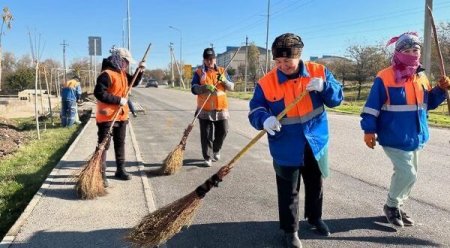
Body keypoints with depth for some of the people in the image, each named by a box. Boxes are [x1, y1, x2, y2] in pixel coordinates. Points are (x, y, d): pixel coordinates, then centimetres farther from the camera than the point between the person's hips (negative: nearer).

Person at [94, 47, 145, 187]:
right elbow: (99, 93, -26)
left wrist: (140, 71, 9)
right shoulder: (107, 74, -18)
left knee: (120, 143, 17)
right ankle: (101, 174, 3)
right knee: (103, 145, -2)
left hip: (121, 115, 9)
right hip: (107, 116, -9)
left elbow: (134, 83, 26)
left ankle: (120, 170, 29)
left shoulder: (122, 73, 11)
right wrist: (118, 100, -24)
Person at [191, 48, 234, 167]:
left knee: (223, 131, 8)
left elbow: (231, 87, 5)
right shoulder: (199, 72, 2)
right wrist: (205, 87, -25)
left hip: (221, 108, 3)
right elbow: (194, 89, -7)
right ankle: (207, 157, 12)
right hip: (205, 109, -2)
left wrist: (224, 81, -16)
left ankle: (216, 150, 32)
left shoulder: (222, 71, 9)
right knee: (206, 135, 0)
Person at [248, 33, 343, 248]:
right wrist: (265, 120, -34)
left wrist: (324, 87, -26)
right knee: (288, 192, 8)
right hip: (286, 149, -2)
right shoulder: (266, 82, -13)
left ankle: (315, 217, 48)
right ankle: (290, 230, 30)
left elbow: (337, 98, -5)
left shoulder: (318, 72, -7)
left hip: (316, 143, 3)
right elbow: (255, 111, -11)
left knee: (316, 185, 23)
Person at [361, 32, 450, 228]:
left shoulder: (421, 77, 8)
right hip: (394, 137, -7)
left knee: (409, 174, 14)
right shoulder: (385, 77, -12)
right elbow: (372, 106, -12)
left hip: (415, 137, 7)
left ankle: (397, 206, 32)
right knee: (407, 174, -11)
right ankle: (391, 205, 13)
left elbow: (428, 103, 17)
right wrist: (369, 129, -16)